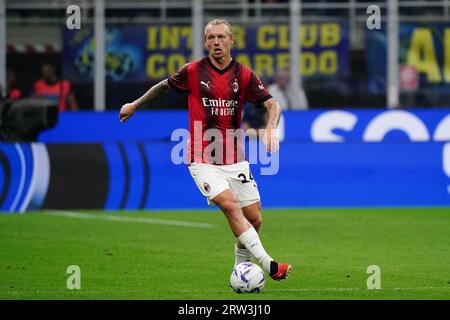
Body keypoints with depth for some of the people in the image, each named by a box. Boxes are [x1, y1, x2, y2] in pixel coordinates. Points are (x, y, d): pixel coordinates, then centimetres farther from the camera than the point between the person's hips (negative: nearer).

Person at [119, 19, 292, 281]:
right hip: (203, 160, -3)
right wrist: (135, 105, 27)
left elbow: (272, 104, -7)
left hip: (235, 160, 3)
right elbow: (164, 86, 16)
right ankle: (268, 264, -31)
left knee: (255, 220, 1)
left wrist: (271, 128, -28)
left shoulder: (244, 75, 0)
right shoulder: (193, 71, -2)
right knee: (230, 206, -24)